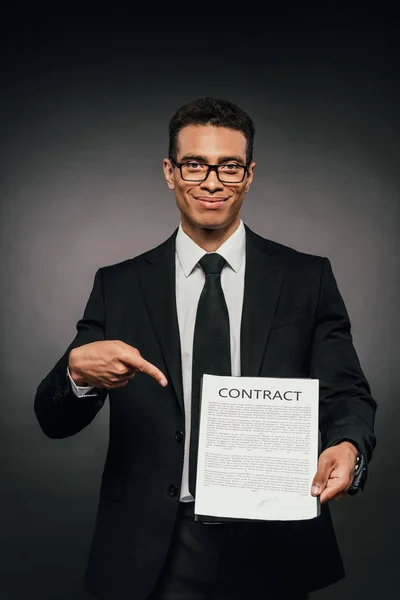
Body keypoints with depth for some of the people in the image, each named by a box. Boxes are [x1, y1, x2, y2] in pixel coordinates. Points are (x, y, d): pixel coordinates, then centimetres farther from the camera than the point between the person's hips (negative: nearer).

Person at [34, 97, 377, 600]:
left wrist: (348, 447, -27)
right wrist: (78, 368, -23)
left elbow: (347, 396, -4)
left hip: (271, 552, 0)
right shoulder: (118, 286, 2)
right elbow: (54, 421, 0)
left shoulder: (308, 279, 1)